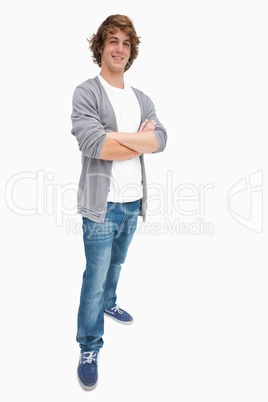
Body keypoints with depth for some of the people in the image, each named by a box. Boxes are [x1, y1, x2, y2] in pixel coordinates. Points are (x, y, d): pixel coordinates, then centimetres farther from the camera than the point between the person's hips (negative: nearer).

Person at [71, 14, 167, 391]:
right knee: (96, 275, 2)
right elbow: (94, 145, -22)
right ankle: (89, 348, 19)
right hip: (103, 203, -5)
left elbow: (161, 139, -5)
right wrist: (141, 140, -12)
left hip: (133, 201, 6)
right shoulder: (86, 92, -6)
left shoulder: (142, 99, 11)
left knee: (115, 263, 24)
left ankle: (108, 303, 50)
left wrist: (118, 136, -19)